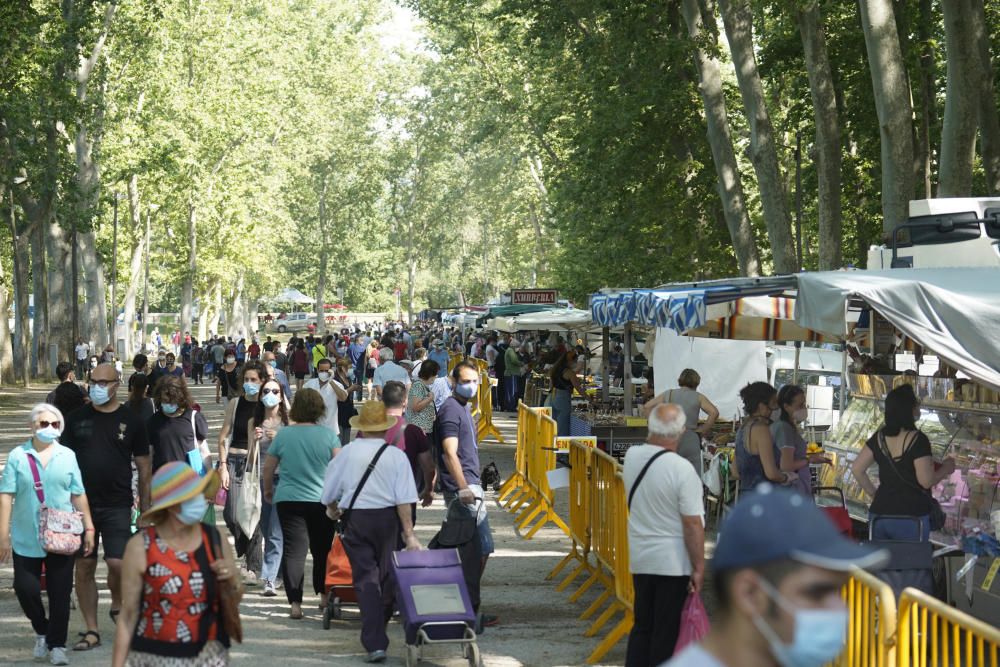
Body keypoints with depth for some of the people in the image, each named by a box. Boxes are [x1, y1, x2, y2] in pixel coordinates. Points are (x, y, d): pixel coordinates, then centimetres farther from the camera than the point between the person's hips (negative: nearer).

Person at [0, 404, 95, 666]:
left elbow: (78, 495, 7)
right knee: (25, 588, -2)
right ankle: (42, 630, 24)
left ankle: (57, 644, 14)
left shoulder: (67, 456, 5)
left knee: (60, 594, 2)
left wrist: (88, 528, 2)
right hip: (26, 538, -1)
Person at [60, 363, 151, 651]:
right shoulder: (77, 419, 5)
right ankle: (91, 630, 13)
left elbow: (144, 467, 5)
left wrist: (145, 509, 2)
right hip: (81, 505, 2)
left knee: (118, 563, -12)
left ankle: (117, 605, 19)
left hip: (117, 506, -2)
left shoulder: (131, 420, 2)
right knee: (84, 567, 3)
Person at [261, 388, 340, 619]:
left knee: (293, 550, -1)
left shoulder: (283, 435, -1)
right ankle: (323, 594, 26)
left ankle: (295, 602, -9)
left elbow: (267, 469, 6)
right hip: (322, 501, 0)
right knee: (322, 549, 16)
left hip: (288, 500, 0)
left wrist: (268, 490, 23)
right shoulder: (329, 435, -3)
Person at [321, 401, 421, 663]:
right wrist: (409, 533, -7)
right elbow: (404, 499, -10)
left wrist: (334, 509, 30)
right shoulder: (396, 455, -4)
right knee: (388, 576, 16)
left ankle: (374, 643, -8)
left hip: (355, 519, 1)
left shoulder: (346, 454, 0)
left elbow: (328, 496, 8)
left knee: (365, 580, 1)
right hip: (388, 517, -1)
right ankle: (379, 629, 31)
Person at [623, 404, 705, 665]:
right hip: (674, 563, -6)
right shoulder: (682, 470, -22)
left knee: (642, 625, 16)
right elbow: (692, 524, -19)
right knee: (667, 633, 5)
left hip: (639, 557, 6)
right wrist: (699, 568, -13)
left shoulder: (631, 456, -4)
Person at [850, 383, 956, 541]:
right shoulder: (917, 440, -14)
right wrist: (945, 469, 1)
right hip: (911, 517, -5)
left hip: (879, 514, 5)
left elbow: (857, 469, 7)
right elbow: (926, 481, -17)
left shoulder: (880, 437, 4)